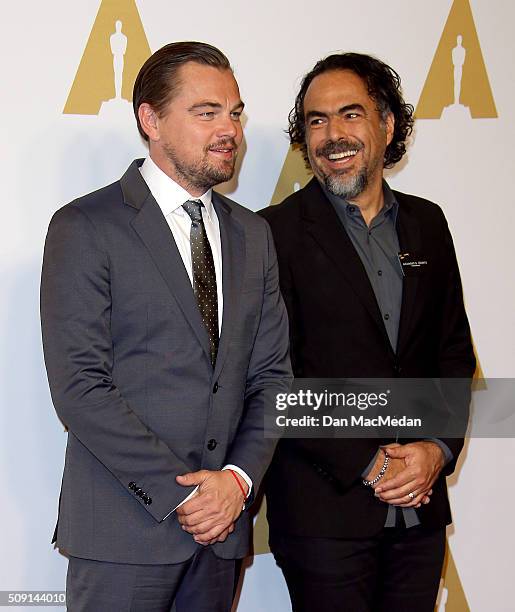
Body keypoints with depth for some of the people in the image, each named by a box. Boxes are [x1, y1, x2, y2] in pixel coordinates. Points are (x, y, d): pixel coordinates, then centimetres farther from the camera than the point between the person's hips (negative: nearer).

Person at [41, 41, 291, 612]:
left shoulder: (252, 233, 11)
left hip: (224, 518, 5)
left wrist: (239, 478, -6)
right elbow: (79, 387, -13)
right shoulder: (84, 227, -7)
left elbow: (271, 373, 9)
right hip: (125, 525, -5)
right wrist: (179, 494, -15)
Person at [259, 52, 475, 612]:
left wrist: (439, 449, -4)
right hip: (325, 508, -4)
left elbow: (454, 351, 12)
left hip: (422, 504, 5)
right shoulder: (278, 231, -5)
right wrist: (368, 464, -13)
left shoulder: (427, 224, 10)